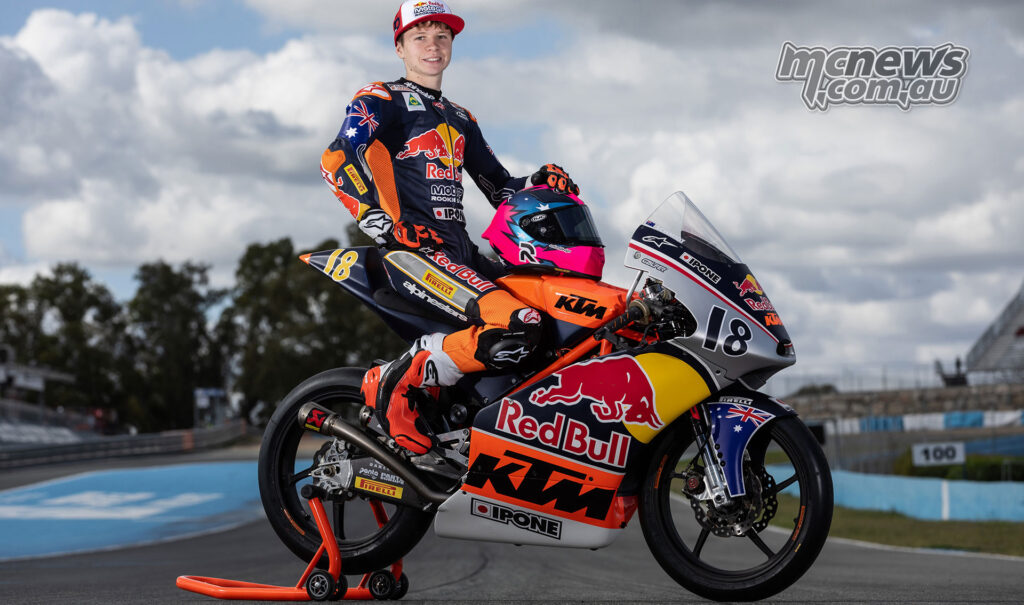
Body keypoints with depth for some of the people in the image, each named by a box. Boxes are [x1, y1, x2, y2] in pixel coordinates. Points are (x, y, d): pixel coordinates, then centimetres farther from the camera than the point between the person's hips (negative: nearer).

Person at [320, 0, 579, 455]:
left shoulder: (460, 119, 28)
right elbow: (337, 160, -13)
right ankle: (395, 382, -18)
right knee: (517, 327, -29)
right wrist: (387, 225, -24)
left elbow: (499, 186, 31)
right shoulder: (380, 100, 4)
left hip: (461, 250, 8)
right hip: (413, 248, -8)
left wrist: (538, 183, 8)